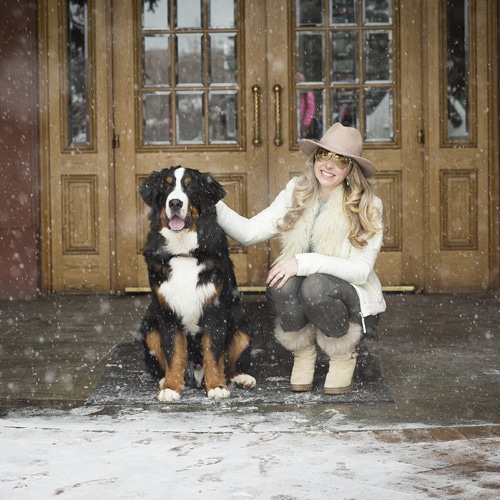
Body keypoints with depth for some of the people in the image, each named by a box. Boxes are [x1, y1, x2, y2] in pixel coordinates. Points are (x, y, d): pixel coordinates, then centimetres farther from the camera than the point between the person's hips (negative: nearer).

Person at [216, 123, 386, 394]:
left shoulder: (368, 206, -10)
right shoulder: (296, 194, -1)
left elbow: (361, 270, -17)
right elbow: (250, 232, -7)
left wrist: (304, 262, -26)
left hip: (351, 297, -3)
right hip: (300, 300, 3)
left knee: (316, 284, -34)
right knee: (280, 283, -30)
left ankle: (344, 354, -5)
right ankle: (303, 351, -2)